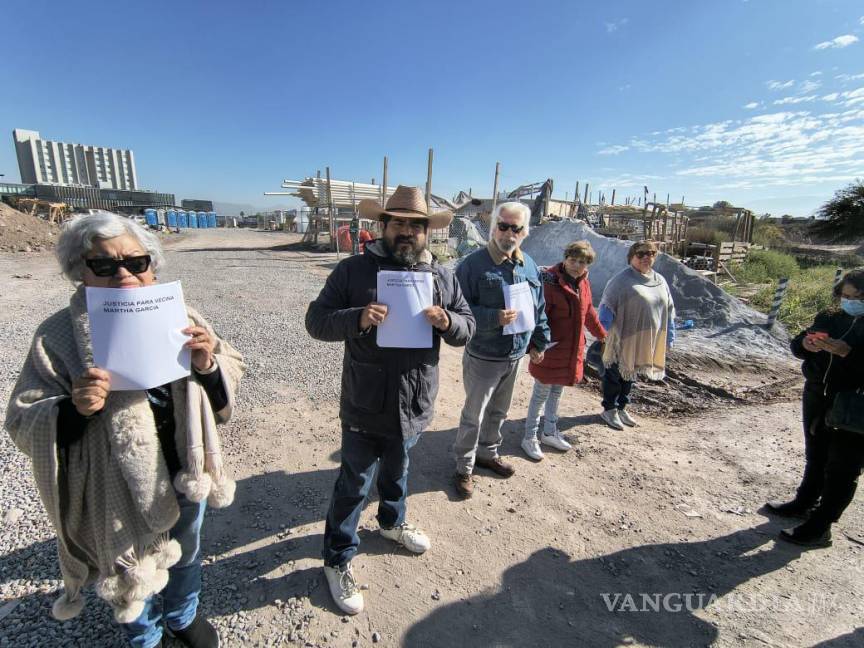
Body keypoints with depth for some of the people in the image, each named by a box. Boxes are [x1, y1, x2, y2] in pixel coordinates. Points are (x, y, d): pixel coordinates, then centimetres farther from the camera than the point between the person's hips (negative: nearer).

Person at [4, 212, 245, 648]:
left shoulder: (180, 318, -10)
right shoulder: (58, 336, -16)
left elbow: (230, 375, -4)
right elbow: (23, 426, -12)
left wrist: (207, 365, -25)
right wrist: (74, 408, -32)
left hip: (186, 473, 3)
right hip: (121, 492, -2)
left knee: (185, 554, 28)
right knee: (134, 570, 24)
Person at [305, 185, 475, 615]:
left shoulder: (441, 276, 1)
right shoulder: (353, 269, -10)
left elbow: (468, 327, 3)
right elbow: (316, 320, -10)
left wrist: (447, 322, -20)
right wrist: (356, 319, -29)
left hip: (414, 406, 4)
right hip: (364, 406, -4)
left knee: (396, 472, 28)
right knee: (354, 486, 11)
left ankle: (392, 522, 55)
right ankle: (337, 561, 34)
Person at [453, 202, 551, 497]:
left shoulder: (529, 265, 4)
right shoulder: (474, 263, -17)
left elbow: (539, 307, 13)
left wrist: (539, 342, 13)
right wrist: (494, 318, -30)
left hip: (514, 356, 6)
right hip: (483, 358, -6)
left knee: (498, 411, 23)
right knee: (473, 415, 8)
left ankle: (487, 453, 44)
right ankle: (464, 467, 26)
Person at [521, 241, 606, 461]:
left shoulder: (583, 283, 5)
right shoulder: (551, 282, -19)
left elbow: (588, 312, 20)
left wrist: (601, 334, 30)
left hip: (572, 350, 7)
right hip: (550, 349, -7)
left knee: (556, 392, 19)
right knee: (541, 394, 4)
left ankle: (549, 433, 36)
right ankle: (529, 438, 20)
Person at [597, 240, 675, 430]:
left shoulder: (660, 281, 9)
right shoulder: (622, 279, -12)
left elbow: (669, 310, 16)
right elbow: (607, 306, -16)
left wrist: (669, 335, 13)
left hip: (646, 340, 7)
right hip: (623, 338, -6)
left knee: (630, 374, 18)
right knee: (615, 374, 6)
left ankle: (621, 408, 32)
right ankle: (609, 410, 20)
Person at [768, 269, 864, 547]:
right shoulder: (829, 318, 3)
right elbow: (797, 344, 4)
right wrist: (807, 343, -16)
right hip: (817, 401, 6)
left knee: (841, 470, 7)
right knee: (815, 459, 22)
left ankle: (819, 527, 16)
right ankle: (804, 503, 39)